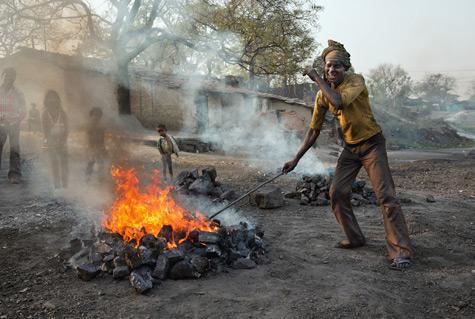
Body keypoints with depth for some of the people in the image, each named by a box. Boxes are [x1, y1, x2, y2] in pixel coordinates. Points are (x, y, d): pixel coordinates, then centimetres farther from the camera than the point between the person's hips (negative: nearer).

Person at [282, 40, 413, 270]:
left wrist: (317, 78, -25)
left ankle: (401, 251, -11)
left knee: (386, 195, -14)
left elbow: (339, 101, -37)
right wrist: (296, 159, 1)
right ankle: (355, 238, 16)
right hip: (350, 147, 6)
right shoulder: (322, 95, -2)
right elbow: (314, 130, 3)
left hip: (372, 143, -5)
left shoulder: (356, 80, -16)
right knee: (337, 192, -1)